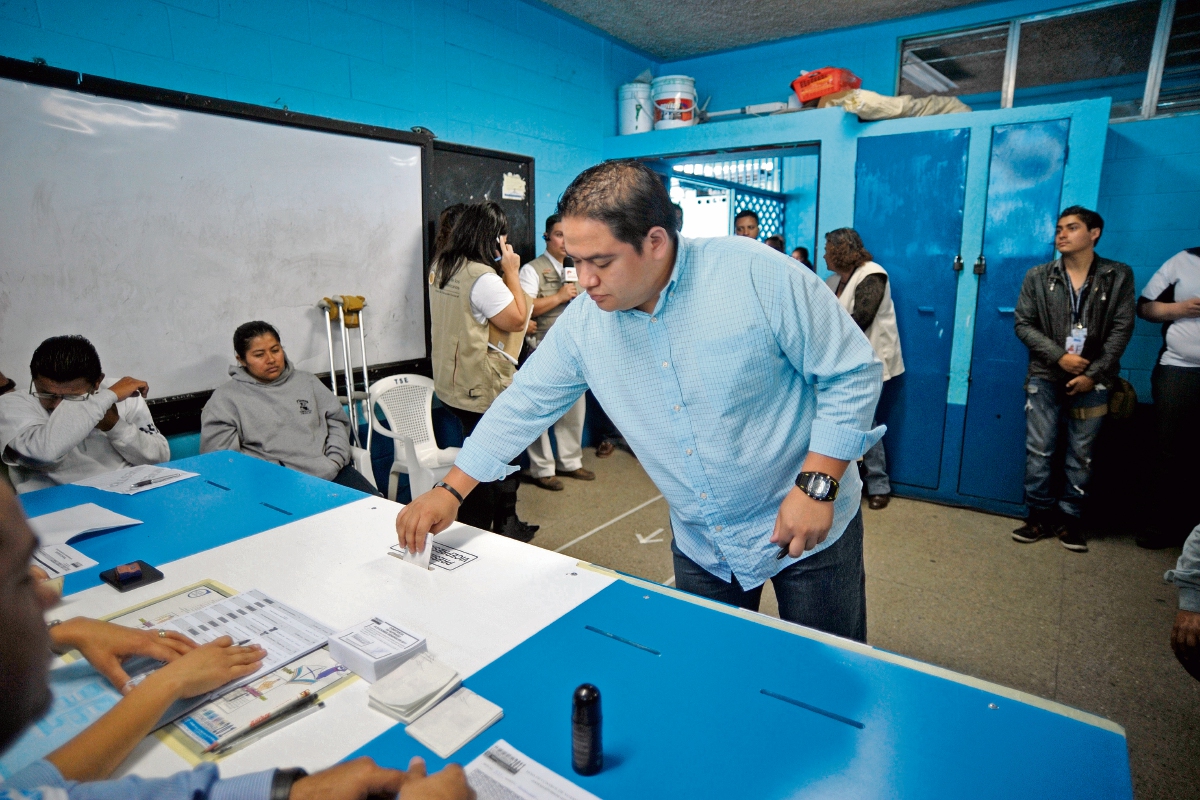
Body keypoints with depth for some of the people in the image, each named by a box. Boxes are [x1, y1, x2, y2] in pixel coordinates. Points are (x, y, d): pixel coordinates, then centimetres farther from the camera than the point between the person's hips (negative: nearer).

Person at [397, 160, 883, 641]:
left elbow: (852, 372, -14)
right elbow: (524, 404, 0)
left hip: (810, 528, -3)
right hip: (699, 547, 3)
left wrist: (817, 484, -20)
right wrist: (449, 491, -1)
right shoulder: (582, 323, -9)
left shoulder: (759, 275, -21)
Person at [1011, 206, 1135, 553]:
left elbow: (1122, 329, -2)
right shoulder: (1038, 276, 2)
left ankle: (1069, 518, 19)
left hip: (1092, 381, 0)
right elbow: (1023, 324, -1)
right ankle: (1041, 514, 16)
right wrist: (1059, 356, -13)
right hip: (1046, 378, 0)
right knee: (1039, 451, 2)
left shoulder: (1119, 276, 2)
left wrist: (1093, 374, -11)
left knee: (1081, 455, 7)